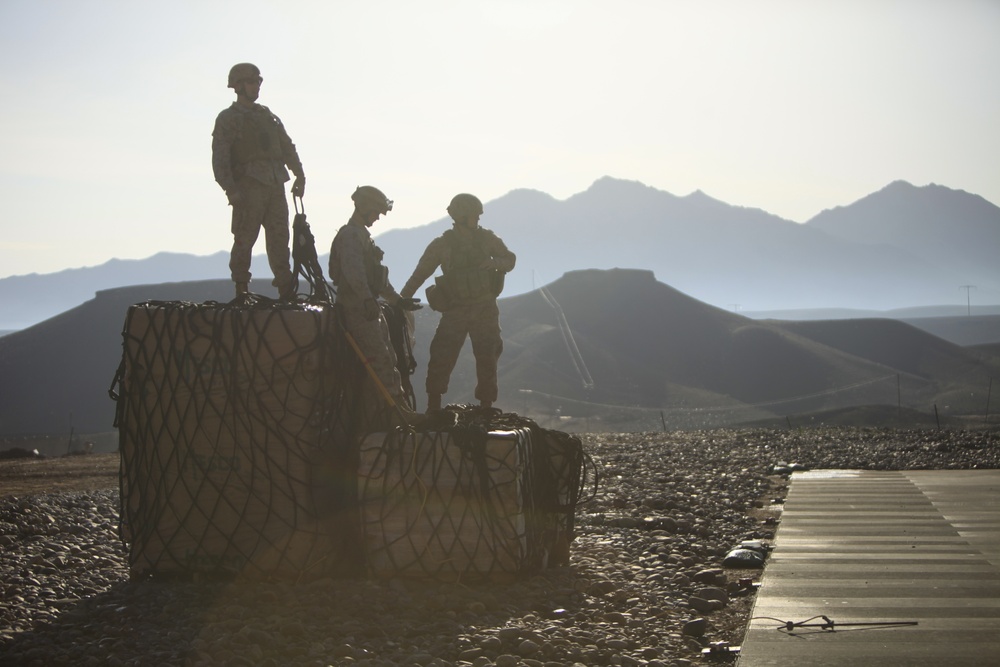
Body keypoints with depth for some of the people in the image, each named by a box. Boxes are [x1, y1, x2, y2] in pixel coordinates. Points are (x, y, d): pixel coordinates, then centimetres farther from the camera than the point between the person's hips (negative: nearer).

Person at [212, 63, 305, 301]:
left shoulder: (269, 116, 22)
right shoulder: (228, 119, 2)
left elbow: (287, 147, 22)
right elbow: (220, 159, -5)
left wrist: (299, 175, 10)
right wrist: (231, 190, -16)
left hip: (275, 185, 6)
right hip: (248, 187, -6)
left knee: (279, 238, 4)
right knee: (245, 239, -6)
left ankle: (286, 290, 6)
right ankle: (241, 290, 1)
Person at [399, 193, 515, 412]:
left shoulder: (487, 238, 1)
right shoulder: (441, 245, -4)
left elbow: (510, 259, 10)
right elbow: (419, 275, -3)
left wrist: (497, 263, -14)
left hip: (485, 310, 2)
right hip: (455, 310, -2)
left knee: (487, 358, 3)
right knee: (441, 359, -9)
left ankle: (486, 406, 15)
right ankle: (433, 406, 1)